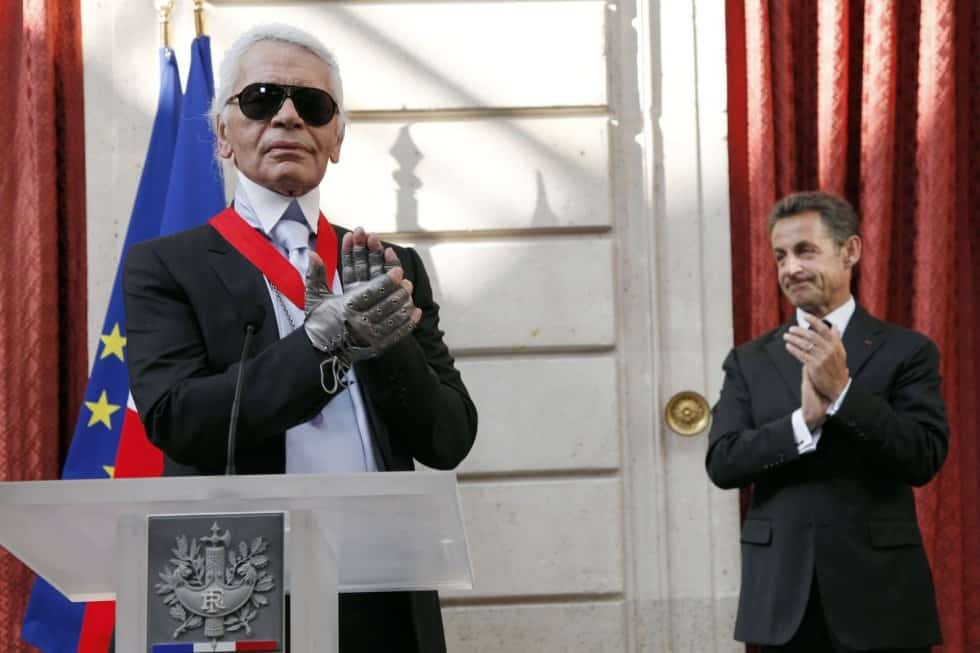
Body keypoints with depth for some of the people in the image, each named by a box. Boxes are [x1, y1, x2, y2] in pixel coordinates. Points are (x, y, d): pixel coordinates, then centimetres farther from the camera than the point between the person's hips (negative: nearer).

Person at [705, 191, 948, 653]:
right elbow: (721, 463, -3)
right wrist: (806, 420, -16)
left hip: (879, 592, -2)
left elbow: (926, 458, -9)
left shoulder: (906, 351, 1)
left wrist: (842, 390, -18)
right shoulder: (749, 361, 7)